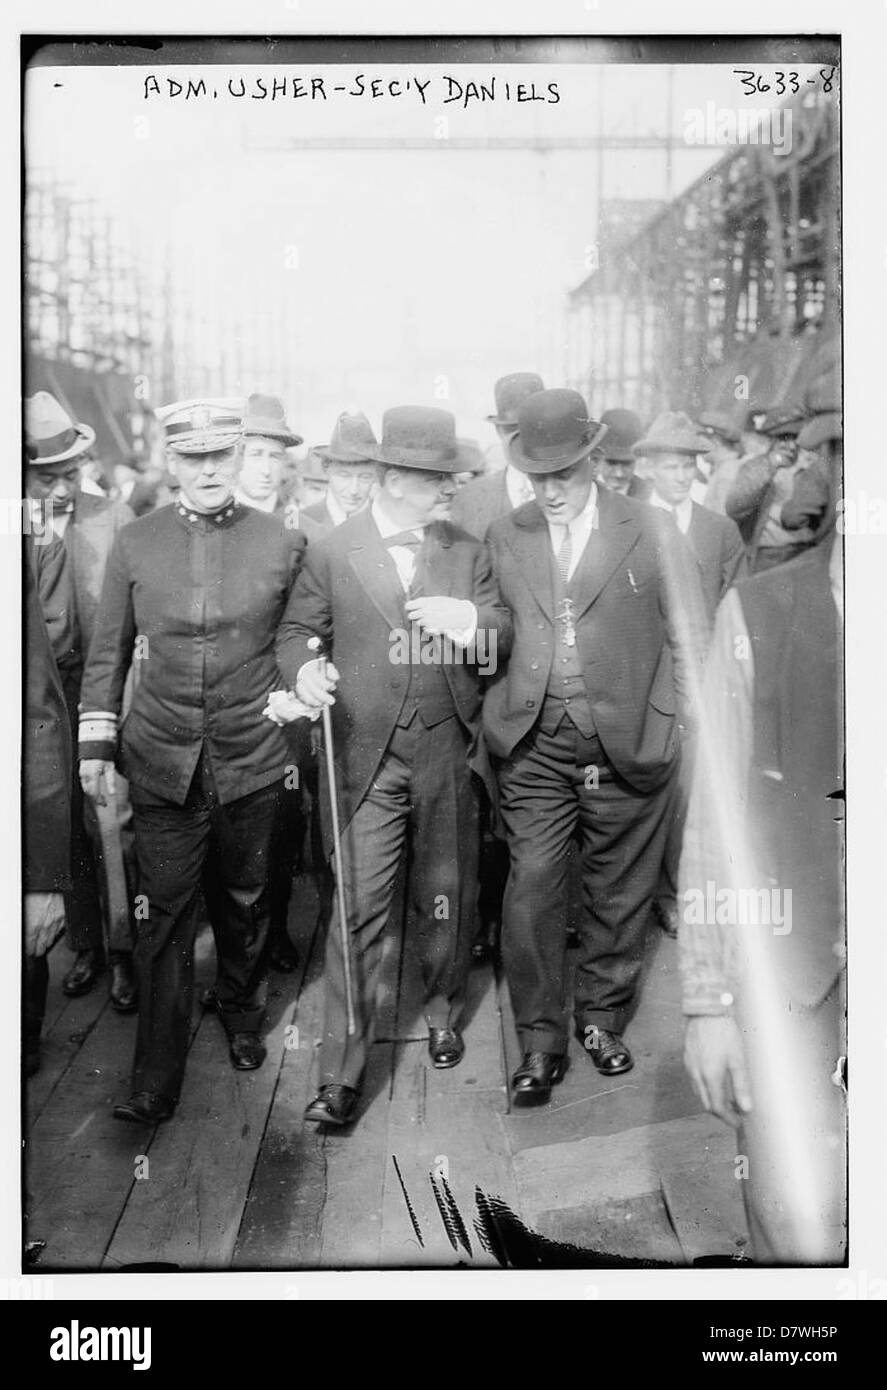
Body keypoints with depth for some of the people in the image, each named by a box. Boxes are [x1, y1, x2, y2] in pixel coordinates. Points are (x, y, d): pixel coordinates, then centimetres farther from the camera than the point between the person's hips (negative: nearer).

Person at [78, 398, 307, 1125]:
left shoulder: (284, 543, -2)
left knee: (243, 901, 16)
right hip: (162, 760, 0)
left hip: (251, 758, 0)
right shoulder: (135, 544, 0)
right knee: (165, 915, 1)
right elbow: (109, 651, 6)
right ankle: (156, 1082, 10)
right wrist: (96, 739, 4)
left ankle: (242, 1016, 41)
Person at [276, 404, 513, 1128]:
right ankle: (343, 1072, 2)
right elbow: (296, 632, 6)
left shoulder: (468, 552, 8)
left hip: (448, 752, 3)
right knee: (358, 909, -5)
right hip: (366, 756, -3)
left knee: (447, 895, 15)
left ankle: (444, 1010, 39)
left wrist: (471, 621, -17)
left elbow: (505, 639, 6)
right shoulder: (332, 552, 0)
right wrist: (305, 669, -16)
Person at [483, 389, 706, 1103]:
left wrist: (684, 726, 4)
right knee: (532, 889, -3)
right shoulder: (504, 537, 8)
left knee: (620, 891, 9)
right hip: (536, 742, 1)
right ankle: (541, 1041, 11)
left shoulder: (649, 531, 2)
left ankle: (603, 1019, 29)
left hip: (628, 742, -1)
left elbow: (686, 635, 6)